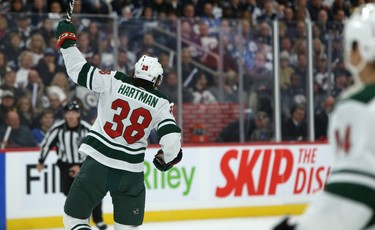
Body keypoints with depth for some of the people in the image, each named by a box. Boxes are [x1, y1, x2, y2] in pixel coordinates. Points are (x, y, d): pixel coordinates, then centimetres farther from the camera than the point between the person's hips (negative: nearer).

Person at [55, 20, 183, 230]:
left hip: (98, 163, -1)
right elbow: (172, 140, -9)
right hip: (131, 171, 1)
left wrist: (67, 41, 11)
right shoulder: (161, 103, -1)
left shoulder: (114, 82, -2)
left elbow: (79, 70, -3)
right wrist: (167, 158, 12)